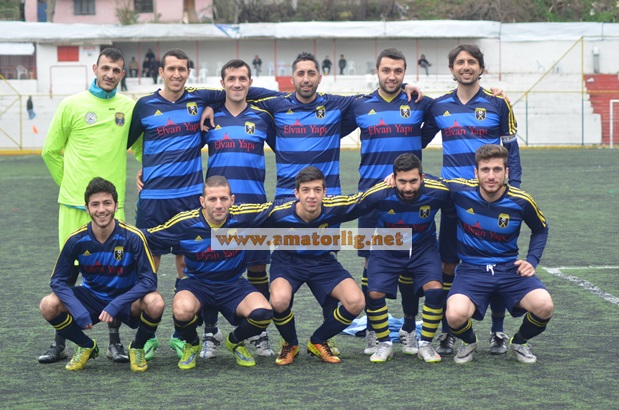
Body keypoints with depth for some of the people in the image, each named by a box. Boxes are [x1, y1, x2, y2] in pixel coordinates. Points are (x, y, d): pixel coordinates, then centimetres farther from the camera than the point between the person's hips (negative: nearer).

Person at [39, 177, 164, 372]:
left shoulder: (133, 237, -20)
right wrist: (77, 309, -28)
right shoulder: (76, 240, -14)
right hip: (91, 297, 2)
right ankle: (86, 346, 6)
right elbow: (58, 280, -10)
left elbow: (149, 280, -21)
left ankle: (137, 348, -1)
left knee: (155, 303, -35)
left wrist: (116, 305, -33)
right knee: (49, 306, -23)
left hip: (127, 299, -2)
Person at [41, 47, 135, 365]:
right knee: (68, 271, 3)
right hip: (74, 204, -1)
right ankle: (59, 343, 11)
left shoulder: (129, 108, 6)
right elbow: (50, 151, 9)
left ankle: (115, 341, 9)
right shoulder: (72, 105, 1)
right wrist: (70, 182, 8)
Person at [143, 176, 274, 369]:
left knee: (263, 313, -28)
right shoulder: (184, 223, -16)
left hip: (233, 284, 1)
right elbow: (145, 238, -4)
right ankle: (191, 345, 2)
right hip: (196, 283, -1)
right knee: (182, 310, -37)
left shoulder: (243, 216, -14)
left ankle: (236, 341, 10)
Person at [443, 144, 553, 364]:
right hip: (471, 269, -1)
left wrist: (532, 260, 0)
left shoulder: (521, 201, -8)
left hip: (510, 268, 1)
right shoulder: (460, 191, -11)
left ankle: (519, 342, 10)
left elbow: (540, 229, 13)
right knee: (455, 315, -31)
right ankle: (469, 342, 9)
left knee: (544, 306, -26)